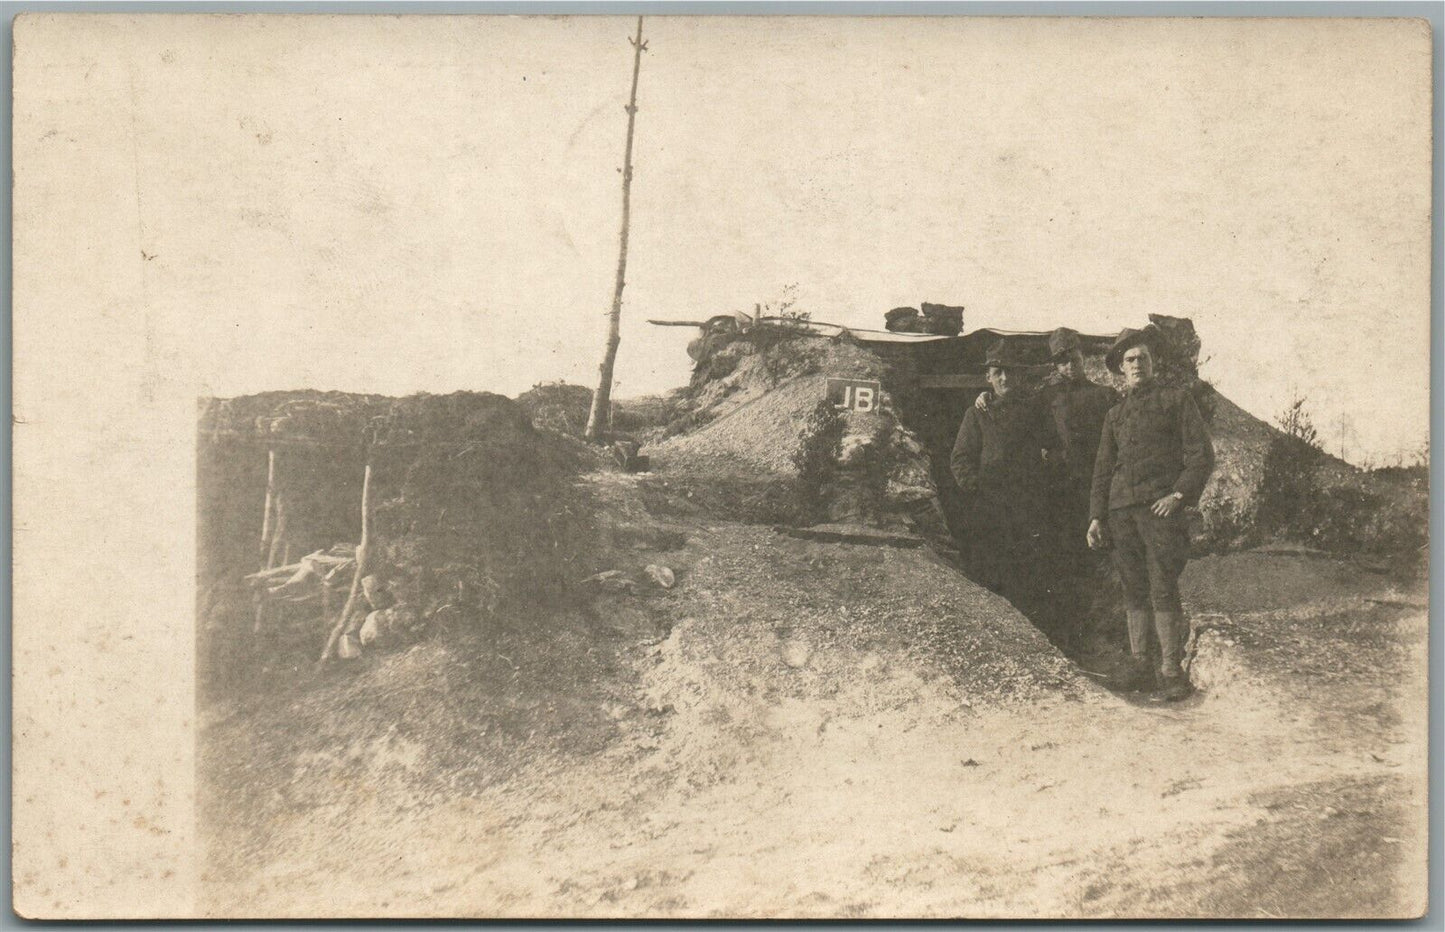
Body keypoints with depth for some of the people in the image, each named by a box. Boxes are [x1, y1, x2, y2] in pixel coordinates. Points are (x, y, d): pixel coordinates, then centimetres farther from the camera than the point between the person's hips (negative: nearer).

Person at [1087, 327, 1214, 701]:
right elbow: (1103, 469, 20)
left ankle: (1171, 671, -7)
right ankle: (1138, 665, 12)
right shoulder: (1114, 414, 21)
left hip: (1160, 505, -4)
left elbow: (1202, 455, 2)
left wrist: (1179, 494, -11)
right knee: (1134, 591, 6)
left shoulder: (1176, 400, 8)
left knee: (1163, 591, -10)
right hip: (1121, 510, 5)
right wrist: (1096, 516, 10)